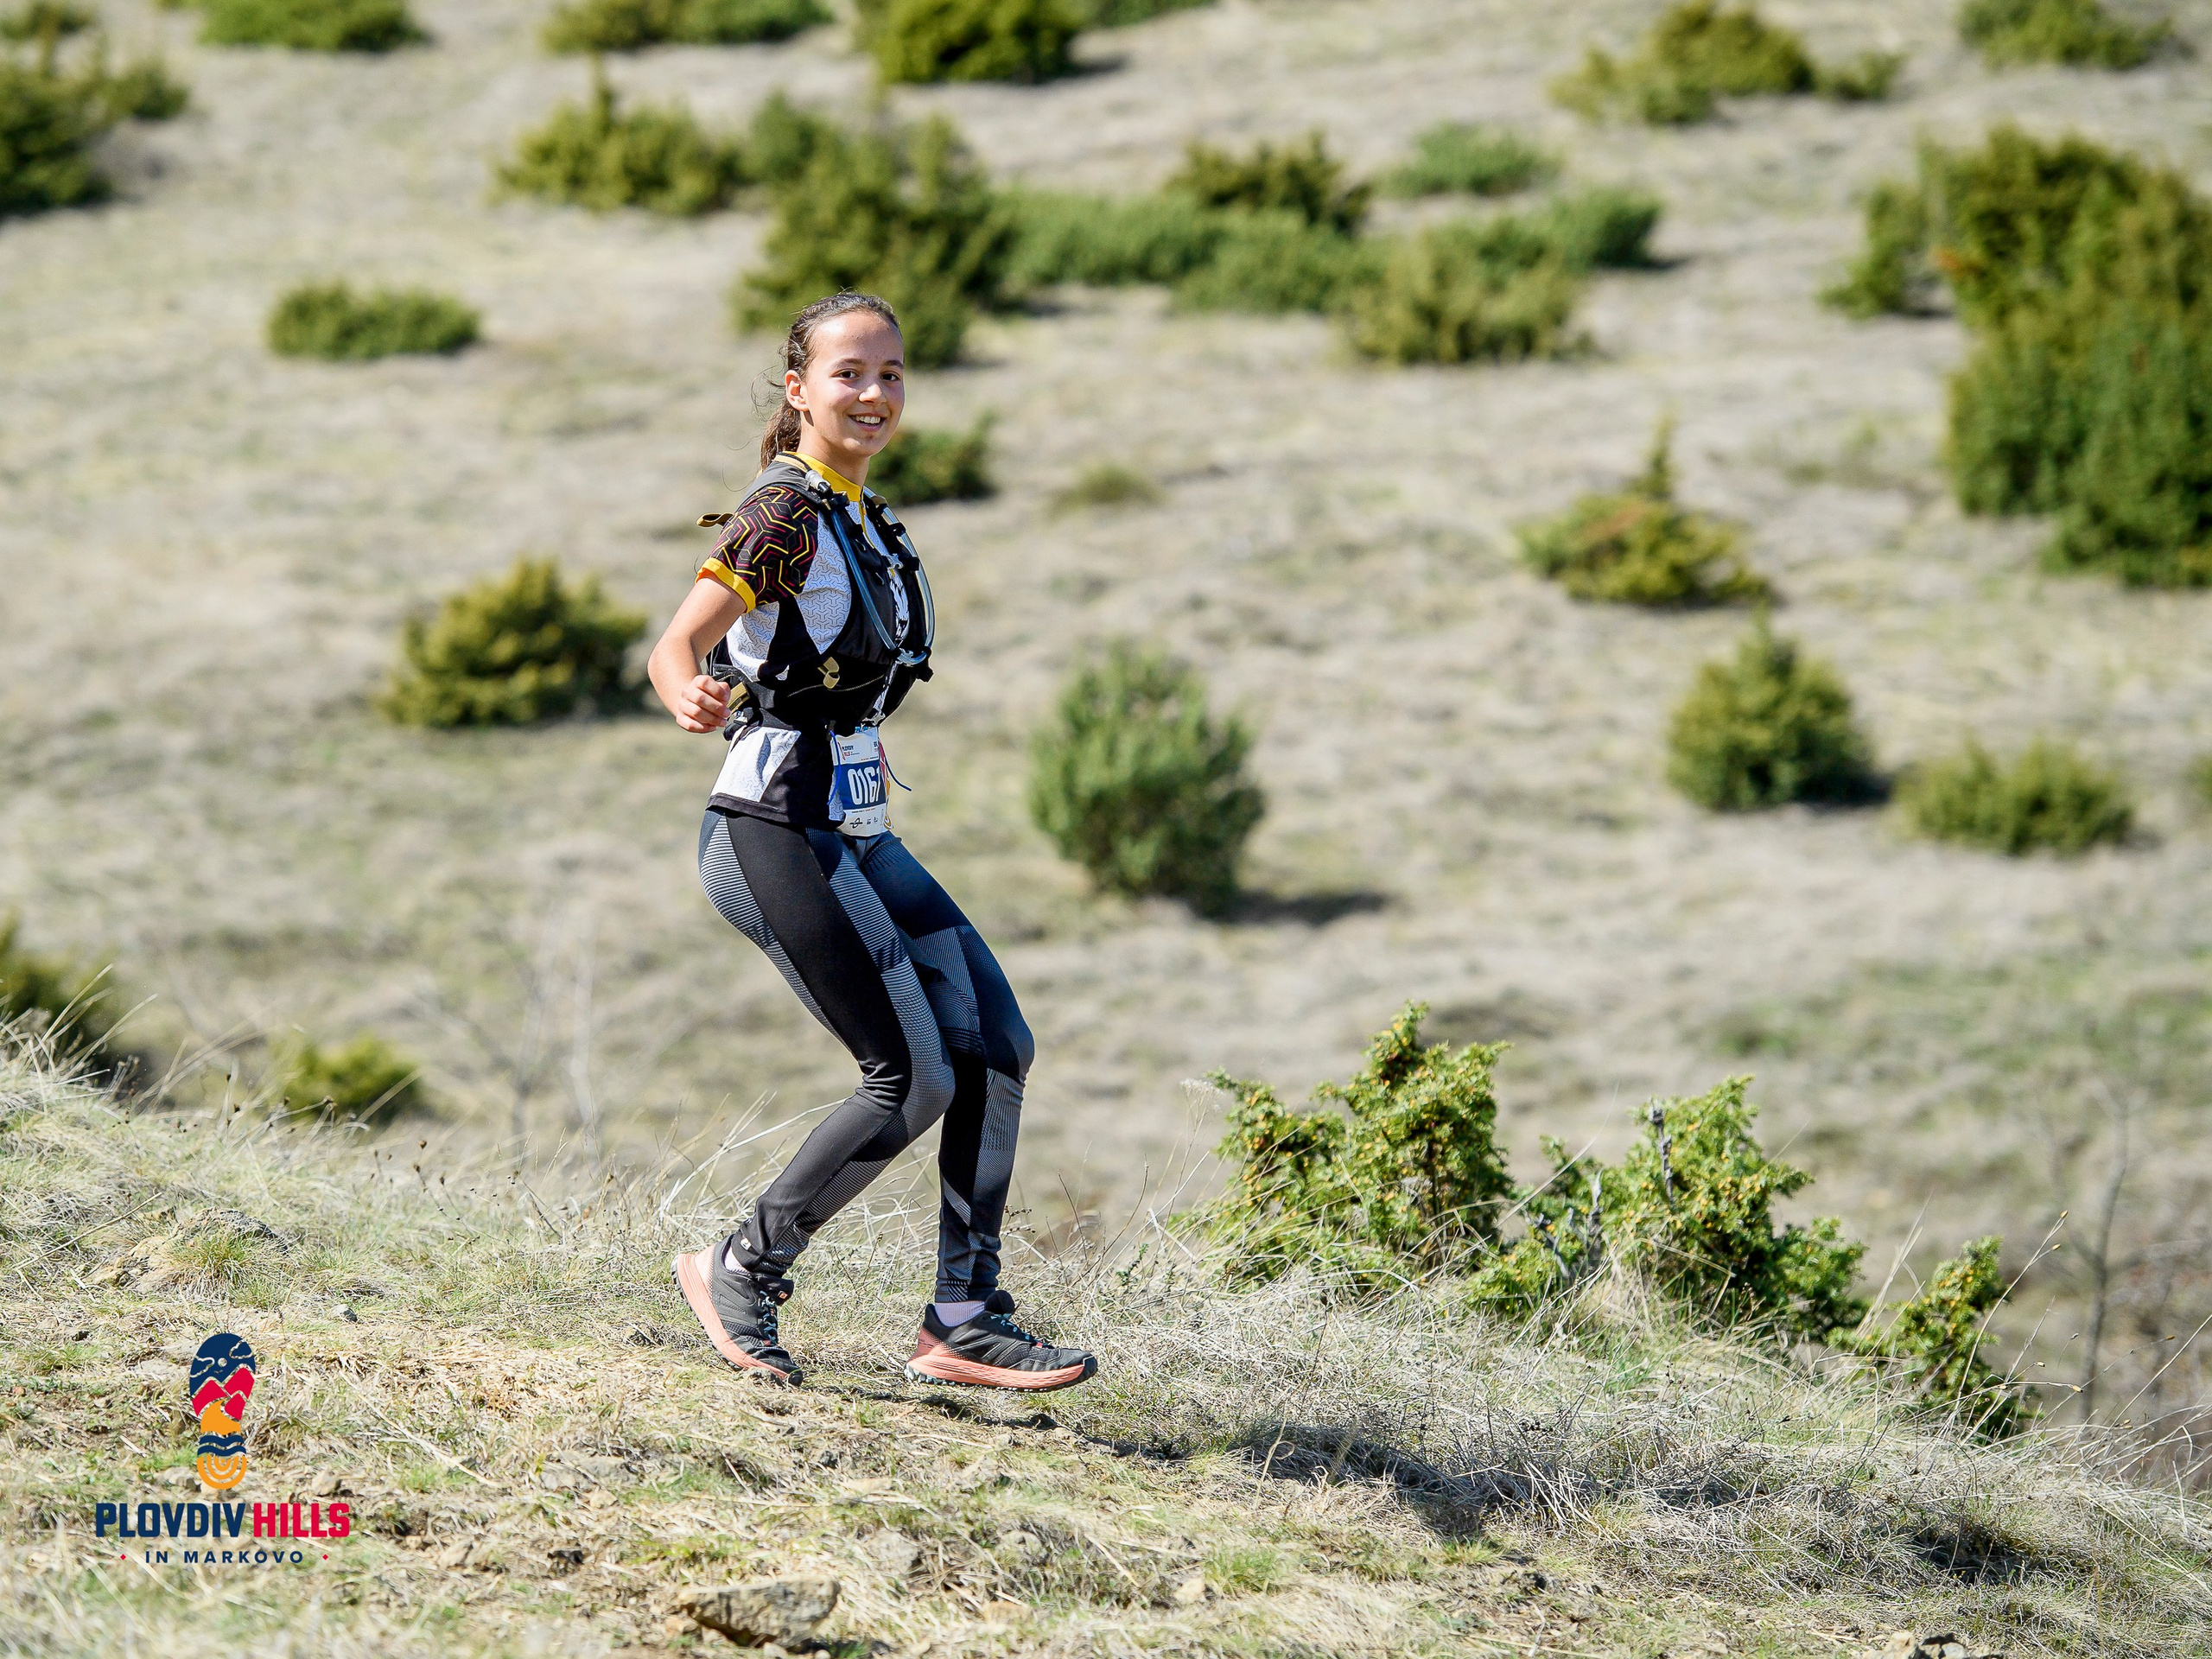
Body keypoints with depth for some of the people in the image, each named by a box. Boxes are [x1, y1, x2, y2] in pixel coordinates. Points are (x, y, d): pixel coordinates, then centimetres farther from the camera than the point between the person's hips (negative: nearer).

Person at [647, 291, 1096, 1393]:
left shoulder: (858, 517, 14)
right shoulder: (785, 515, -13)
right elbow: (674, 648, -22)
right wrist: (693, 700, -43)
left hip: (854, 835, 9)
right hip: (777, 834, -9)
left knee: (994, 1044, 2)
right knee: (914, 1079, -9)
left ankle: (964, 1321, 5)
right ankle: (742, 1274, 6)